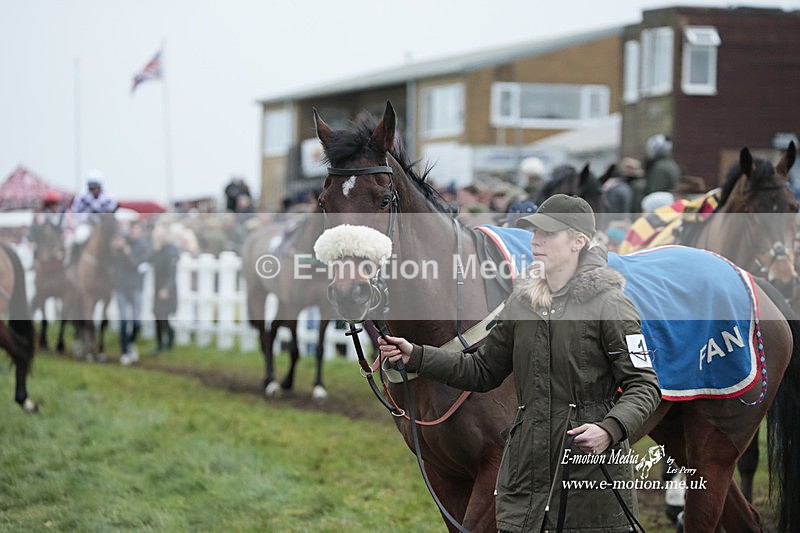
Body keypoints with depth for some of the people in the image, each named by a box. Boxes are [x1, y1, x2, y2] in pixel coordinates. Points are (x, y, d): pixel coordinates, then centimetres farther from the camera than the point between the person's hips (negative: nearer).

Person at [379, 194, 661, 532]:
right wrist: (415, 357, 6)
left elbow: (644, 385, -10)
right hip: (526, 468, 5)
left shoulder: (609, 304, -8)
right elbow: (483, 371, 16)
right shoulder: (522, 301, 9)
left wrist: (610, 429, -28)